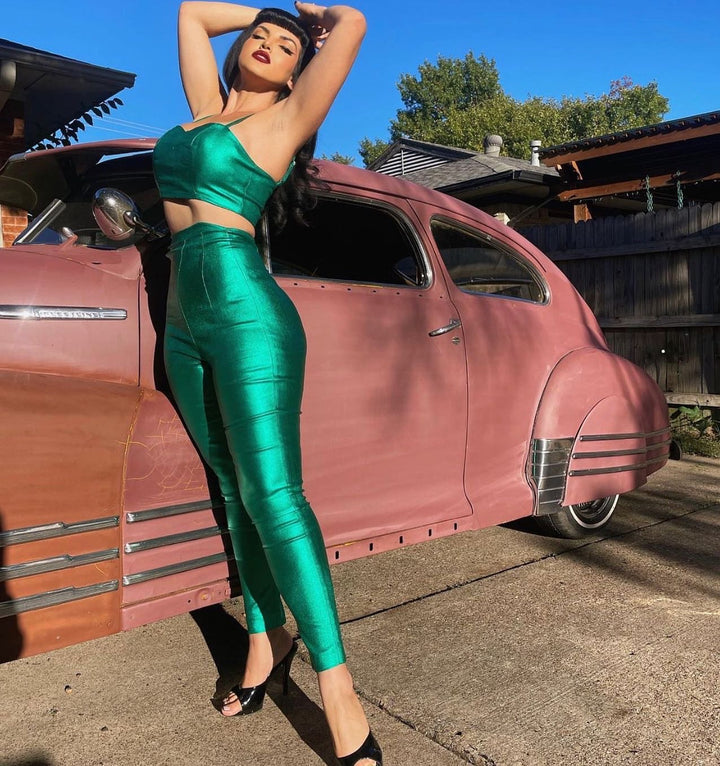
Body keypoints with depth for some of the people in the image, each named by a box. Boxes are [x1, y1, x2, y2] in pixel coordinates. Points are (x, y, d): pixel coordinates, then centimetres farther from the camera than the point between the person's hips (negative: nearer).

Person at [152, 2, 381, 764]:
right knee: (236, 489, 8)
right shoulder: (205, 110, 21)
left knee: (272, 493, -13)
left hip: (247, 312, -7)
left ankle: (339, 694, -9)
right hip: (185, 323, 7)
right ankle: (266, 637, 19)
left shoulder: (284, 122, 3)